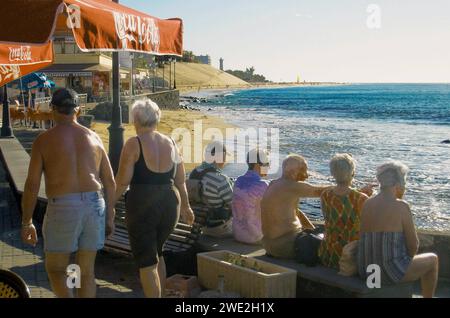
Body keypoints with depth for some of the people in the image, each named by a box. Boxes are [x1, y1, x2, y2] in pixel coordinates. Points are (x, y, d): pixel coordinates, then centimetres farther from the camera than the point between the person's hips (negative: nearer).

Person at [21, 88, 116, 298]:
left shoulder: (44, 140, -1)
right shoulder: (93, 137, 9)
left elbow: (32, 185, -5)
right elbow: (110, 182, 9)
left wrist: (26, 222, 3)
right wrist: (110, 216, 18)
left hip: (62, 209, -3)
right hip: (94, 206, 4)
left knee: (55, 270, 14)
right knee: (87, 271, 14)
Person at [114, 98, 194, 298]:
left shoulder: (134, 144, -8)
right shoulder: (170, 143, 6)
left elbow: (122, 182, -11)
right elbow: (180, 182, 12)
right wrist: (185, 207, 25)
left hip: (142, 205, -5)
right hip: (170, 203, 6)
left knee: (146, 262, 5)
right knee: (156, 253, 26)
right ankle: (160, 294, 33)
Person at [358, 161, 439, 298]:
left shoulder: (368, 204, 6)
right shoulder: (402, 206, -15)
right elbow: (413, 244, -10)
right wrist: (409, 256, 12)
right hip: (391, 270, -7)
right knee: (432, 260, 25)